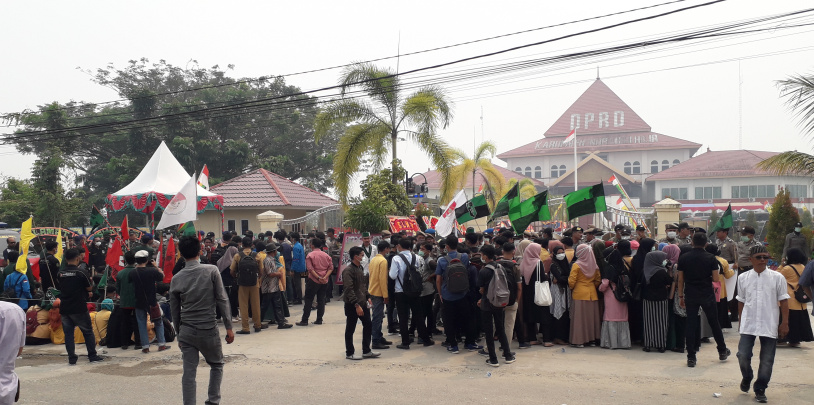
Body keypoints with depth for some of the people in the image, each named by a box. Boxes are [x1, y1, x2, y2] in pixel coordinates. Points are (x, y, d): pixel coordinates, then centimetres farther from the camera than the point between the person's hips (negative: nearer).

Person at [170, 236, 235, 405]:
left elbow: (174, 310, 7)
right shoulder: (211, 271, -7)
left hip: (186, 332, 2)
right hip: (209, 330, -2)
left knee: (189, 372, 4)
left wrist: (179, 333, 18)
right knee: (216, 365, 19)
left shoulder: (176, 279, 2)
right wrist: (228, 327, -3)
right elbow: (222, 300, -8)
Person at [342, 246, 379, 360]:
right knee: (350, 329, 3)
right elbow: (349, 290, -22)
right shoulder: (348, 270, -17)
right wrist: (357, 305, -23)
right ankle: (349, 353, 14)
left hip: (362, 303, 9)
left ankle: (366, 351, 21)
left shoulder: (360, 268, 11)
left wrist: (367, 297, 12)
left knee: (368, 326, 11)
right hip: (352, 305, -9)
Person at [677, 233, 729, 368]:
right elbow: (716, 279, -8)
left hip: (690, 296, 1)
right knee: (714, 323, 15)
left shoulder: (683, 259, -2)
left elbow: (680, 280, 1)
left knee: (691, 325, 3)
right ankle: (722, 351, 31)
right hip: (707, 295, 0)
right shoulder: (711, 258, -6)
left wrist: (681, 296, 9)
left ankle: (691, 358, 1)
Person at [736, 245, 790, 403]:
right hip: (748, 325, 1)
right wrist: (740, 321, 13)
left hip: (770, 325, -1)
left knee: (767, 360, 4)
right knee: (743, 355, -5)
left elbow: (783, 301, 1)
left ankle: (760, 390, 20)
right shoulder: (743, 278, 3)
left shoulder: (777, 277, -2)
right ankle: (747, 377, 26)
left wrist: (784, 323, -1)